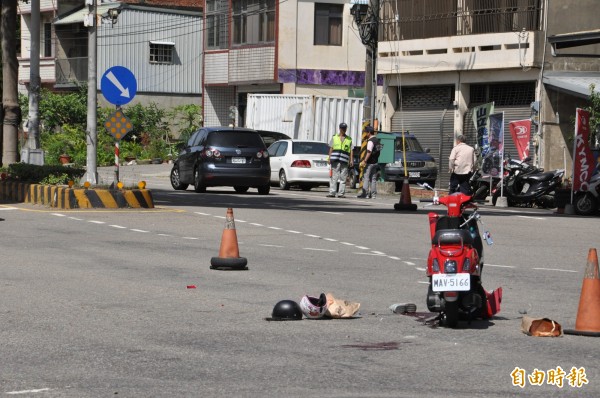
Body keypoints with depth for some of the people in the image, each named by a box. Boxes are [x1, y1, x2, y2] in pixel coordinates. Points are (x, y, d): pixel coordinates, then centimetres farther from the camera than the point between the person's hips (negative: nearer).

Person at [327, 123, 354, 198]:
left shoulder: (349, 139, 15)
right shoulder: (334, 138, 15)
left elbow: (350, 151, 11)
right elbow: (331, 149, 12)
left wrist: (351, 160, 1)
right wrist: (329, 158, 1)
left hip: (344, 161, 1)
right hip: (335, 160, -1)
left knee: (343, 178, -3)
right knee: (334, 177, -5)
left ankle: (341, 193, -1)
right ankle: (332, 192, -5)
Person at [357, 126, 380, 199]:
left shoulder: (371, 141, -15)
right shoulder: (377, 140, 14)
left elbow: (369, 152, -22)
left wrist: (364, 161, -23)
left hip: (370, 162, -9)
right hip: (376, 162, 9)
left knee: (366, 178, -6)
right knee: (373, 179, 9)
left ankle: (365, 194, -10)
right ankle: (373, 194, 9)